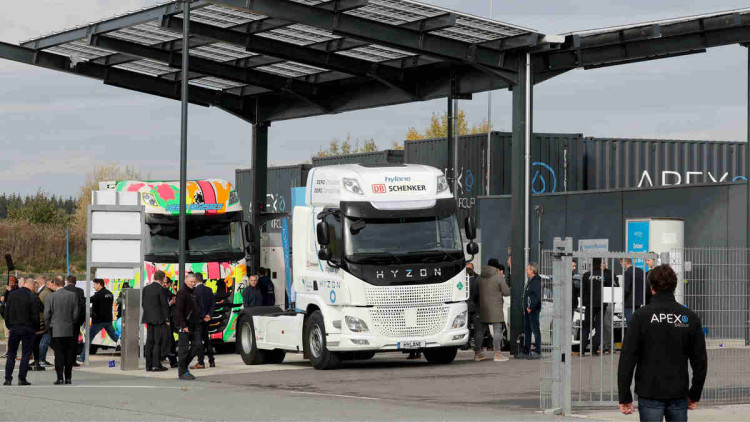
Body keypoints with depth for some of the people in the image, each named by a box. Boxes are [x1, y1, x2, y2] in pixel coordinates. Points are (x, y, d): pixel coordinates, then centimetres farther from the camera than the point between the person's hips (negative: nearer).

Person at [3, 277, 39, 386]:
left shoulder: (11, 295, 3)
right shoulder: (32, 298, -10)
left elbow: (6, 312, 6)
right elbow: (35, 316, -10)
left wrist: (8, 326, 14)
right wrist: (36, 328, 4)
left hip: (13, 328, 3)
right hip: (27, 328, -3)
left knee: (11, 354, 9)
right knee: (25, 354, 3)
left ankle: (8, 379, 5)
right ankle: (22, 379, -1)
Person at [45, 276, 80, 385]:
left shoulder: (50, 297, -8)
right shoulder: (73, 295, -2)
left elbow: (47, 314, -5)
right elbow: (76, 312, 1)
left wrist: (49, 325, 11)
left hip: (56, 330, -2)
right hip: (69, 330, 2)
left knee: (59, 355, 1)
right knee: (69, 354, 9)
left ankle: (60, 378, -3)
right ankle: (68, 378, 10)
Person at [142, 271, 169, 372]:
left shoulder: (146, 288, 8)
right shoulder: (160, 289, -12)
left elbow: (143, 303, 11)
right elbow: (164, 304, -11)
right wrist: (167, 318, -3)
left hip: (148, 318, 6)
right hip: (158, 318, -6)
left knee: (149, 341, 8)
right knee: (158, 341, -3)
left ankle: (148, 365, 9)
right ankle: (156, 365, -5)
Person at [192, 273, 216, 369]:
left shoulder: (196, 290, -14)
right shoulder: (209, 290, 7)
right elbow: (213, 303, 3)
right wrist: (209, 315, -3)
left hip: (199, 318, -7)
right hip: (207, 319, 7)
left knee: (200, 340, -5)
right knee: (207, 340, 14)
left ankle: (201, 362, -7)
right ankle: (211, 361, 16)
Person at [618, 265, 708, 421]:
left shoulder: (641, 316, -7)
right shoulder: (690, 317, 2)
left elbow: (627, 358, -9)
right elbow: (700, 360, 6)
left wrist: (625, 397, -4)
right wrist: (695, 395, 16)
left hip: (650, 396, -2)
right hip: (679, 396, 3)